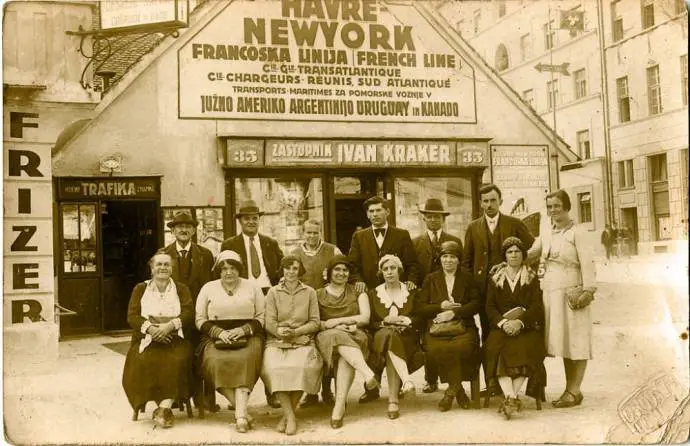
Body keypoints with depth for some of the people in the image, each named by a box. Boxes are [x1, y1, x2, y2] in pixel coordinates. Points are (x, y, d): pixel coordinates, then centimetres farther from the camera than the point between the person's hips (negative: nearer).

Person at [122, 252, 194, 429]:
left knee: (177, 361, -33)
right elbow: (132, 316, 4)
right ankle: (165, 409, -23)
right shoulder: (140, 289, 17)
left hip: (175, 338, -1)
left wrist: (170, 325, -18)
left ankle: (163, 409, -32)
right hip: (147, 338, 1)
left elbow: (189, 314, 1)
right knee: (145, 362, -31)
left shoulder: (181, 289, 16)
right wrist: (151, 328, -15)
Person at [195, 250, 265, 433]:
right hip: (216, 338, 1)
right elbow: (200, 320, 10)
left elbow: (261, 317, 9)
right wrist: (218, 332, -7)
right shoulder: (208, 288, 15)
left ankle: (240, 414, -40)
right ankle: (242, 410, -25)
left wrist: (243, 329, -9)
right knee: (216, 362, -32)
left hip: (248, 336, -1)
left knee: (245, 360, -34)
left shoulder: (252, 288, 13)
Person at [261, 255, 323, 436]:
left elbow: (315, 322, 8)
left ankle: (287, 415, -19)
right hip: (276, 341, 0)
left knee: (301, 367, -32)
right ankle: (291, 416, -28)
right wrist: (279, 331, -15)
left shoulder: (309, 292, 15)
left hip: (303, 341, 0)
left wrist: (296, 331, -8)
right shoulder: (273, 292, 14)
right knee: (273, 368, -32)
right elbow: (269, 322, 6)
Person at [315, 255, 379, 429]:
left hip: (355, 336, 0)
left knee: (345, 358, -35)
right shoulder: (318, 295, 17)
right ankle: (368, 374, -53)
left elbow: (365, 318, 3)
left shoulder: (358, 293, 19)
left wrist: (336, 321, -5)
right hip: (327, 337, 0)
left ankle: (339, 407, -43)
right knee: (338, 336, -37)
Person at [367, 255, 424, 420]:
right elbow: (370, 324, 10)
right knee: (388, 334, -37)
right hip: (381, 338, 0)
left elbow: (420, 320, 10)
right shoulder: (373, 294, 16)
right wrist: (386, 321, -9)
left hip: (407, 338, 0)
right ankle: (406, 380, -47)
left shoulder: (411, 293, 16)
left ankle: (393, 400, -43)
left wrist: (405, 320, -9)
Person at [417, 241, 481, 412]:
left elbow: (476, 304, 4)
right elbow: (420, 307, 10)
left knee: (463, 347, -35)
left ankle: (451, 391, -13)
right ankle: (458, 390, -14)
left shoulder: (467, 278, 17)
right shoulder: (431, 279, 18)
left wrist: (454, 312, -10)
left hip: (463, 326, 0)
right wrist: (441, 306, -5)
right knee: (435, 348, -33)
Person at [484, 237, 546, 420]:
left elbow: (537, 306, 1)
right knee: (497, 349, -31)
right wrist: (503, 322, -12)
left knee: (524, 349, -33)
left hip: (527, 327, -1)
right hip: (501, 326, 1)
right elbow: (490, 307, 7)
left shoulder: (532, 278, 13)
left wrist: (520, 322, -16)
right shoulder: (495, 279, 16)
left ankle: (509, 397, -34)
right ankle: (511, 398, -40)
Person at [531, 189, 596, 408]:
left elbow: (587, 263, -12)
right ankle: (570, 390, 17)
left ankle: (574, 390, 5)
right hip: (551, 293, 7)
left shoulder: (576, 233, -5)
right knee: (563, 341, 10)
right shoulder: (547, 236, 15)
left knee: (575, 341, -1)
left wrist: (587, 291, -19)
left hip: (571, 292, -7)